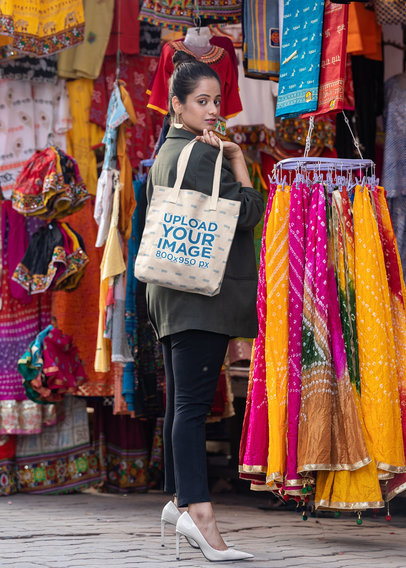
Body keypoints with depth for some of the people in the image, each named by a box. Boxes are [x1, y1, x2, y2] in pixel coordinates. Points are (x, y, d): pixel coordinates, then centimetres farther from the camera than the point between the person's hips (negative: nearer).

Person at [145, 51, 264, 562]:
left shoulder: (164, 154, 18)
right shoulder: (202, 154, -12)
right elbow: (248, 212, -13)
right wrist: (238, 160, -5)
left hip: (170, 290, 10)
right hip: (204, 291, -10)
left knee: (180, 400, 14)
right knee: (193, 402, -16)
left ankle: (179, 501, 21)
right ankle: (198, 511, -21)